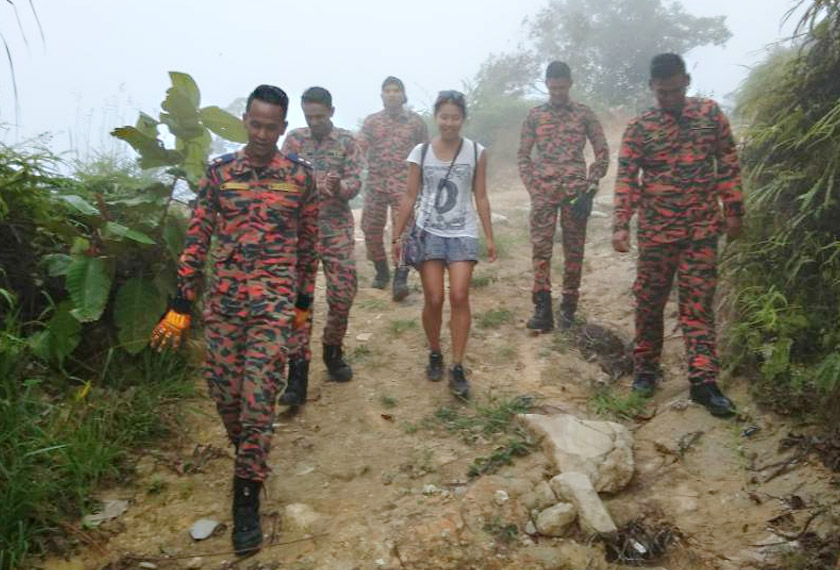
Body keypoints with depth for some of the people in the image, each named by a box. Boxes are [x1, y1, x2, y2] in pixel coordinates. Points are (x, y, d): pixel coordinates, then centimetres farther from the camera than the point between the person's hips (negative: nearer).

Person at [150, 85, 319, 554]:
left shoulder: (300, 174, 1)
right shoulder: (219, 171, 4)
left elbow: (309, 242, 7)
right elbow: (197, 239, 4)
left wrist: (304, 302, 9)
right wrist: (181, 305, 1)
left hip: (275, 301, -2)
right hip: (223, 300, 3)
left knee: (259, 396, -4)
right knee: (224, 390, 9)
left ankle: (248, 495, 8)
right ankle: (249, 455, 39)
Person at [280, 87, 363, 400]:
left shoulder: (347, 141, 3)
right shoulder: (293, 140, 6)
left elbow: (355, 181, -5)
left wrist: (339, 187, -27)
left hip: (337, 228, 0)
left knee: (343, 294, 2)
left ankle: (333, 351, 27)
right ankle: (298, 371, 0)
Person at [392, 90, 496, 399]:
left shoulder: (476, 152, 0)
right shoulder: (420, 152, 0)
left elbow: (481, 197, 4)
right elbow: (410, 197, 4)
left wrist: (489, 237, 2)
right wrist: (397, 236, 2)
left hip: (463, 234, 0)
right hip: (428, 233, 0)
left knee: (459, 297, -9)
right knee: (434, 300, -2)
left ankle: (457, 368, 1)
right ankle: (434, 355, 22)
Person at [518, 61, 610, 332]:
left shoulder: (585, 114, 6)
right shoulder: (534, 115, 10)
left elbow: (602, 152, 6)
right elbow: (523, 155, 12)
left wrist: (590, 188, -4)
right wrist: (532, 187, 1)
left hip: (575, 192, 0)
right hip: (544, 191, 1)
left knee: (574, 250, 4)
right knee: (540, 248, -4)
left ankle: (568, 307, 14)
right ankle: (542, 308, -1)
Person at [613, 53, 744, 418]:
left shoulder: (710, 113, 5)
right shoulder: (638, 127, 0)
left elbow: (728, 163, 8)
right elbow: (626, 179, -5)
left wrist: (733, 211, 4)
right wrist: (620, 225, -15)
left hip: (702, 228, 1)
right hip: (656, 230, 0)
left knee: (698, 304, 0)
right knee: (649, 301, 6)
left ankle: (704, 381, 3)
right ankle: (646, 369, 22)